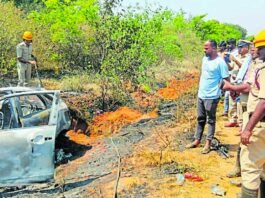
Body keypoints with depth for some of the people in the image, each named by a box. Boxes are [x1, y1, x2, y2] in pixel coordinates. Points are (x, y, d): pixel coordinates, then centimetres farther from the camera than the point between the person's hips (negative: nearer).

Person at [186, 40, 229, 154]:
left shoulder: (220, 62, -16)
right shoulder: (205, 59, 6)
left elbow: (227, 79, -14)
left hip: (211, 96, -7)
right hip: (201, 95, 7)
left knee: (211, 120, 6)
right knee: (200, 119, 16)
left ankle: (208, 143, 15)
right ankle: (197, 140, 26)